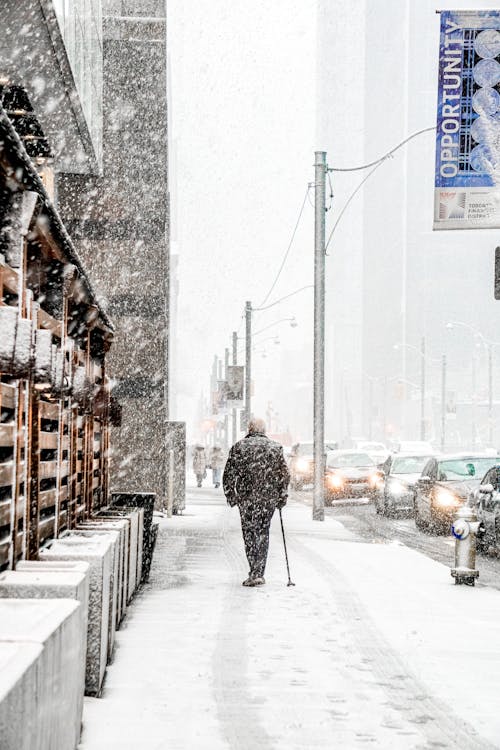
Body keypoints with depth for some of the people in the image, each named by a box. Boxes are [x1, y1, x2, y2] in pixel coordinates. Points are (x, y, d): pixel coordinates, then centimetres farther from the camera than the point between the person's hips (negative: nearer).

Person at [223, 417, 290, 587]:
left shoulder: (239, 447, 0)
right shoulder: (276, 447, 4)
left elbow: (229, 474, -1)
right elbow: (285, 475, 3)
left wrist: (231, 497, 9)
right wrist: (282, 498, 11)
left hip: (246, 498, -1)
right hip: (269, 498, 2)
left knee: (249, 533, 6)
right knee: (263, 533, 12)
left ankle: (255, 573, -3)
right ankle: (258, 573, 9)